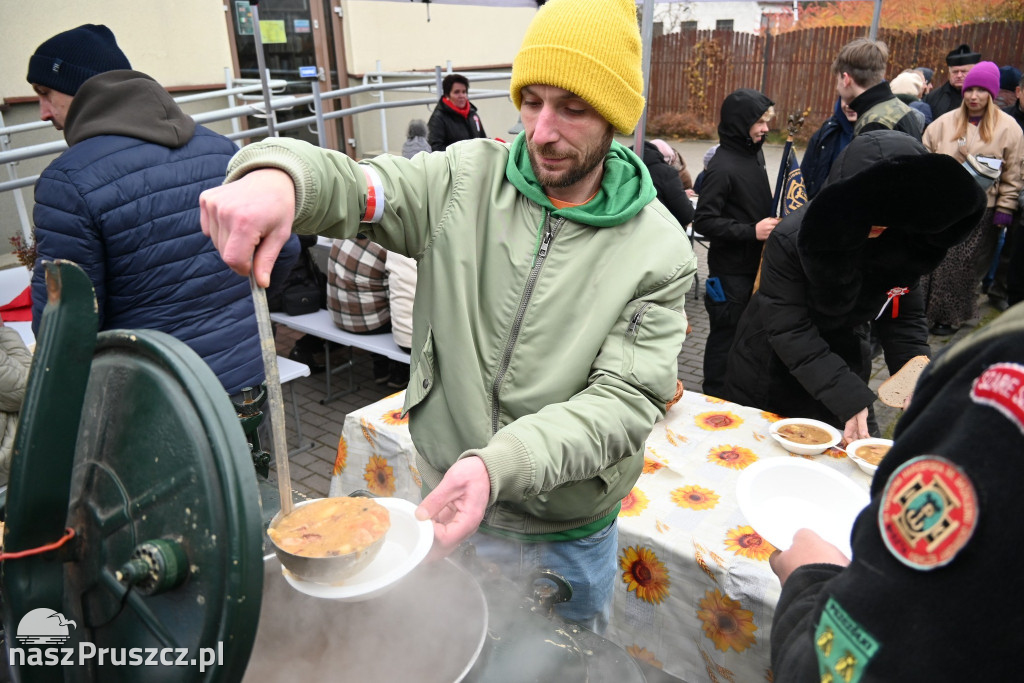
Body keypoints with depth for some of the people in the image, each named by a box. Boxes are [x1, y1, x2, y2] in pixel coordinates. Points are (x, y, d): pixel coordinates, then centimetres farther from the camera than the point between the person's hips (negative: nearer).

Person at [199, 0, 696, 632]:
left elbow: (624, 400, -22)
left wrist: (498, 463, -37)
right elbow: (354, 187, -16)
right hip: (450, 501, 2)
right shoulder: (466, 181, -10)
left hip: (570, 535, -1)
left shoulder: (661, 251, -16)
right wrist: (277, 174, -41)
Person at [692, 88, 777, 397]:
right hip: (730, 270, -8)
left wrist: (771, 223, 6)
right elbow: (703, 221, -21)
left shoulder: (754, 153, 8)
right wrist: (751, 231, -23)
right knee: (726, 334, 3)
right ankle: (716, 398, 19)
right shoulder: (722, 167, -18)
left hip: (756, 264, 8)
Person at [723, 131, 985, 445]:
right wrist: (848, 397, -34)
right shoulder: (791, 239, -27)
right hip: (772, 377, -3)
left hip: (844, 360, 4)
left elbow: (903, 318, -3)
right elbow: (790, 332, -28)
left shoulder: (902, 241, -14)